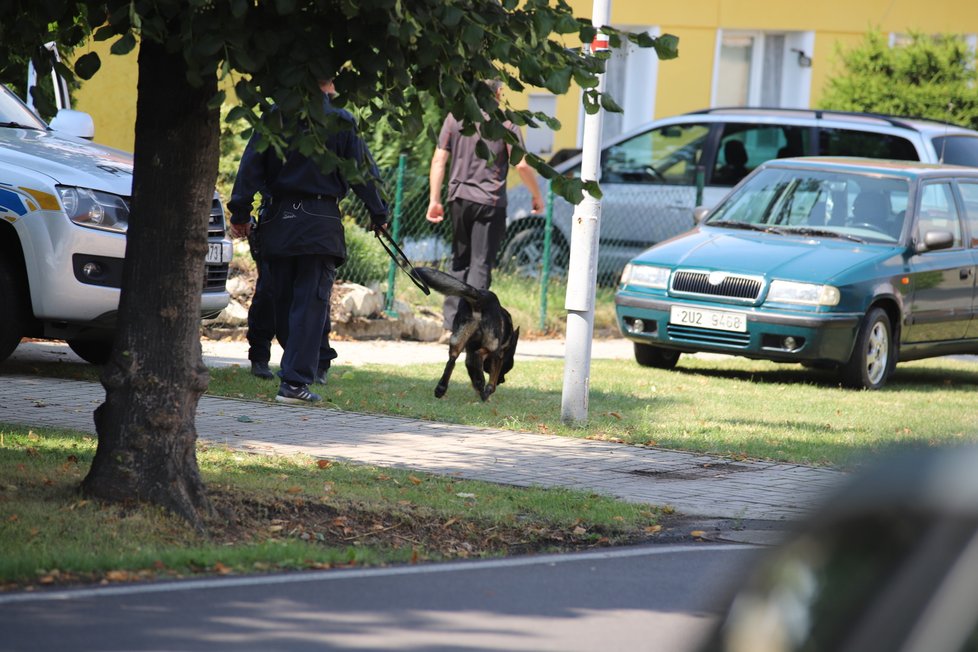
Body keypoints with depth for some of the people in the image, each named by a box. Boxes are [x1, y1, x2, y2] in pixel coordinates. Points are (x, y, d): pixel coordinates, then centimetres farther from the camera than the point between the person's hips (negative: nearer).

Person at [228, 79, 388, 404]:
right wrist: (379, 213, 11)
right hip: (320, 224, -3)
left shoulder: (276, 116, 4)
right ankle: (296, 380, -11)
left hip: (277, 219, 3)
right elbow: (362, 170, -1)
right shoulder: (340, 121, -3)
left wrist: (240, 212, 5)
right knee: (311, 303, -3)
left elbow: (251, 164, 2)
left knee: (283, 301, 15)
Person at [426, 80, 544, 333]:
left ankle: (451, 323, 7)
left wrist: (434, 200, 3)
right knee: (481, 264, -2)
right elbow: (522, 165, -6)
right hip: (490, 201, -3)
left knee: (459, 262, 13)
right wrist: (537, 196, 8)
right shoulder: (505, 123, -2)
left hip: (459, 198, 3)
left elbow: (439, 160, 1)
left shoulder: (455, 118, 5)